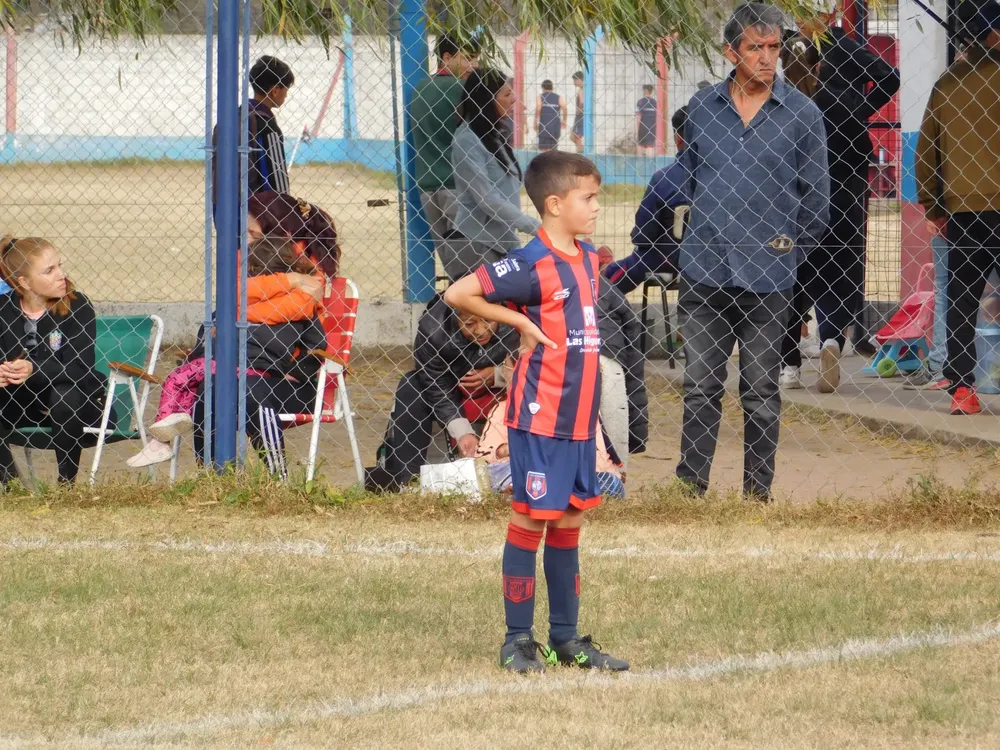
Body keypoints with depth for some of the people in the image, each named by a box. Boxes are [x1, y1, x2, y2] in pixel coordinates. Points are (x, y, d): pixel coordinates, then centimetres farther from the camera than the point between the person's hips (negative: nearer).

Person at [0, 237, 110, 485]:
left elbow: (80, 367, -24)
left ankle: (67, 480, -18)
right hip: (23, 401, 4)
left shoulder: (77, 306, -14)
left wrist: (35, 371, -41)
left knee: (65, 395, -37)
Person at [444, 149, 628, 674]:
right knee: (531, 520, -1)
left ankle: (566, 638, 20)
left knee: (569, 521, 13)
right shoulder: (533, 265, -15)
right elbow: (458, 294, -17)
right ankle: (518, 640, 7)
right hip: (539, 417, -8)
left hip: (579, 418, 8)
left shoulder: (586, 259, 10)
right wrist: (520, 321, -13)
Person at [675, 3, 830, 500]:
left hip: (767, 278, -2)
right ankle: (690, 486, 9)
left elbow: (816, 197, 6)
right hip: (704, 272, 2)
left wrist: (787, 248, 8)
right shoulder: (702, 108, 6)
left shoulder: (801, 114, -1)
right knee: (700, 387, 3)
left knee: (761, 393, 4)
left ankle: (758, 492, 11)